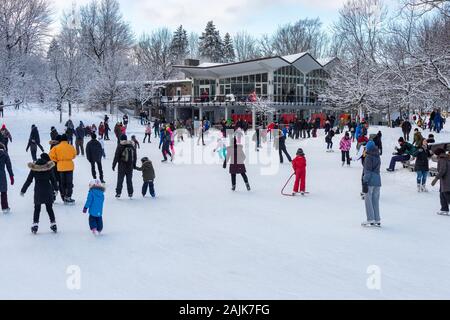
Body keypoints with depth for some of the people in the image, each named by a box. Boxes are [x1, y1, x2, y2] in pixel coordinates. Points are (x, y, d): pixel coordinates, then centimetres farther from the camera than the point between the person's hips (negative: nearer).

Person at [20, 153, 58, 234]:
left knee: (37, 209, 10)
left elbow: (28, 180, 0)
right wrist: (56, 189, 15)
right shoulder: (49, 168, -6)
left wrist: (23, 190, 9)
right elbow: (53, 179, 1)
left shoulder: (33, 169, -4)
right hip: (48, 191, 0)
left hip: (38, 192, 0)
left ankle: (35, 225, 4)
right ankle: (53, 224, 13)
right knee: (49, 208, 11)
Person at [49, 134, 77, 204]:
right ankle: (68, 197, 3)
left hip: (60, 167, 1)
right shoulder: (71, 147, -6)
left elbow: (51, 155, -8)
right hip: (69, 166, -1)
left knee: (62, 183, 13)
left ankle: (64, 197, 18)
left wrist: (57, 160, 5)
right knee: (69, 182, 6)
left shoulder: (56, 147, -6)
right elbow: (74, 155, 9)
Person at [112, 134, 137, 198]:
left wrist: (114, 165, -1)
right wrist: (134, 164, 23)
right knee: (129, 180, 11)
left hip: (122, 166, -4)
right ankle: (130, 193, 14)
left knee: (120, 180, 2)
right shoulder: (132, 146, 5)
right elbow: (135, 156, 13)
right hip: (130, 166, 4)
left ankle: (118, 193, 1)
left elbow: (116, 156, -8)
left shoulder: (120, 146, -9)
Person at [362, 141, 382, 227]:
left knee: (368, 200, -1)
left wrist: (365, 182, -12)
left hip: (370, 181, -7)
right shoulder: (378, 157, 13)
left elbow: (367, 171, -13)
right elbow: (377, 169, 16)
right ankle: (377, 220, 13)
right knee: (376, 201, 11)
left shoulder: (368, 157, -10)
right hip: (378, 181, 7)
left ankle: (370, 220, -3)